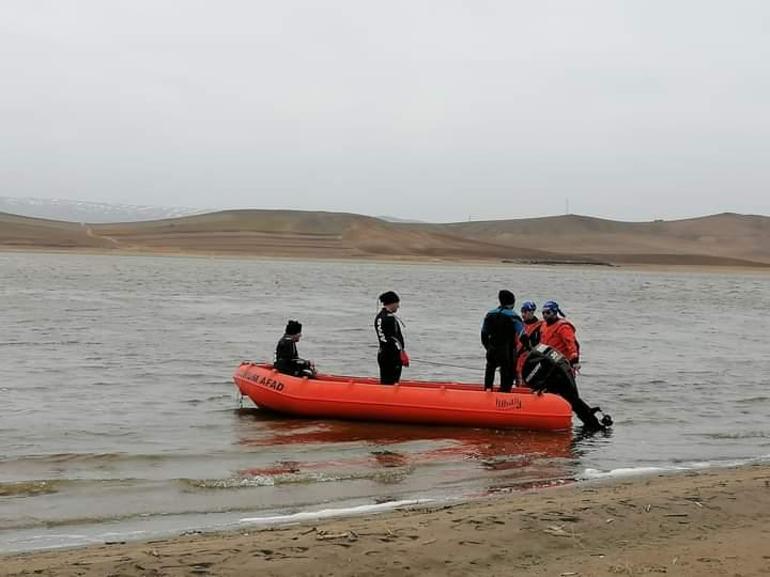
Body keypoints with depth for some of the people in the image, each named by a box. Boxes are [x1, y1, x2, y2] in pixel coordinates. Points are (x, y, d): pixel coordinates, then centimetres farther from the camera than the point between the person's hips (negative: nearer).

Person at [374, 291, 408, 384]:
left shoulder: (378, 317, 14)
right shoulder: (391, 318, -16)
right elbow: (395, 338, -18)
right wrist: (403, 353, -13)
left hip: (382, 353, 10)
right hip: (393, 355, -10)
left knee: (384, 382, 13)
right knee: (392, 383, -7)